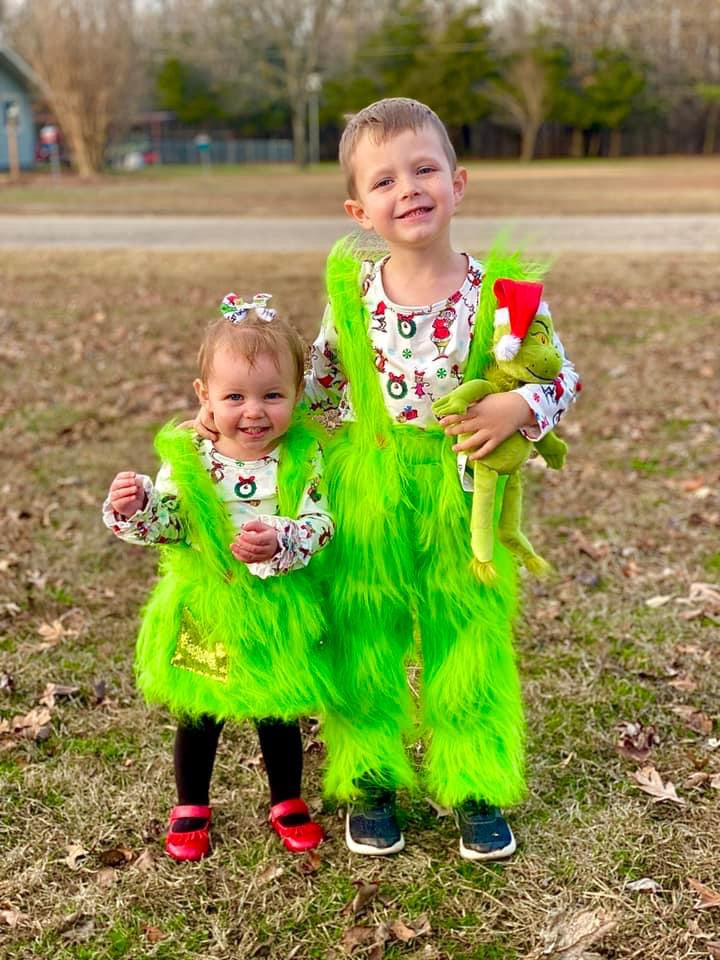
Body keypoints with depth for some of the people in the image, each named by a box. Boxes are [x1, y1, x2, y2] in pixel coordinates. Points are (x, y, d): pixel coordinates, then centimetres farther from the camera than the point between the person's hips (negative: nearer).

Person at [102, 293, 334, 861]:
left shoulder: (302, 458, -12)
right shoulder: (188, 459, -11)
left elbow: (319, 526, -17)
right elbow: (167, 523, -9)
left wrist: (279, 542, -35)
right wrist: (135, 508, -29)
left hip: (277, 615, 0)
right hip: (205, 612, 1)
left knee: (280, 715, 17)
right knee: (199, 716, 17)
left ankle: (287, 803, 41)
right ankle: (191, 809, 40)